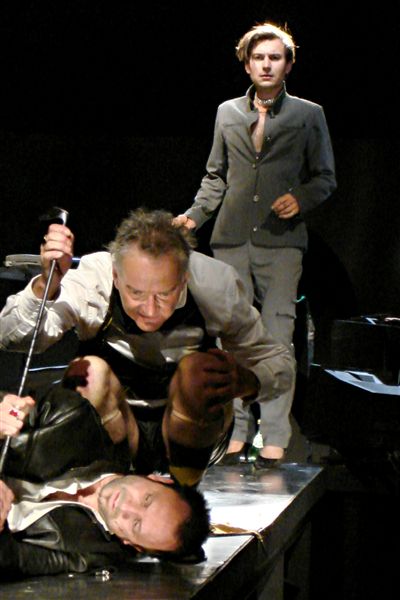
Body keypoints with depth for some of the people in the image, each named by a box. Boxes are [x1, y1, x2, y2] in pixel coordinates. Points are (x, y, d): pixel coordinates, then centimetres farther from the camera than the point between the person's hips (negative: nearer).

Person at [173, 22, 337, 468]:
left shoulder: (308, 115, 8)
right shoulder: (227, 114, 16)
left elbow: (325, 177, 9)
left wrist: (301, 199, -10)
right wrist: (195, 214, 7)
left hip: (281, 239, -3)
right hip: (232, 238, 3)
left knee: (277, 336, -7)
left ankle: (274, 438, -5)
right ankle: (237, 431, 9)